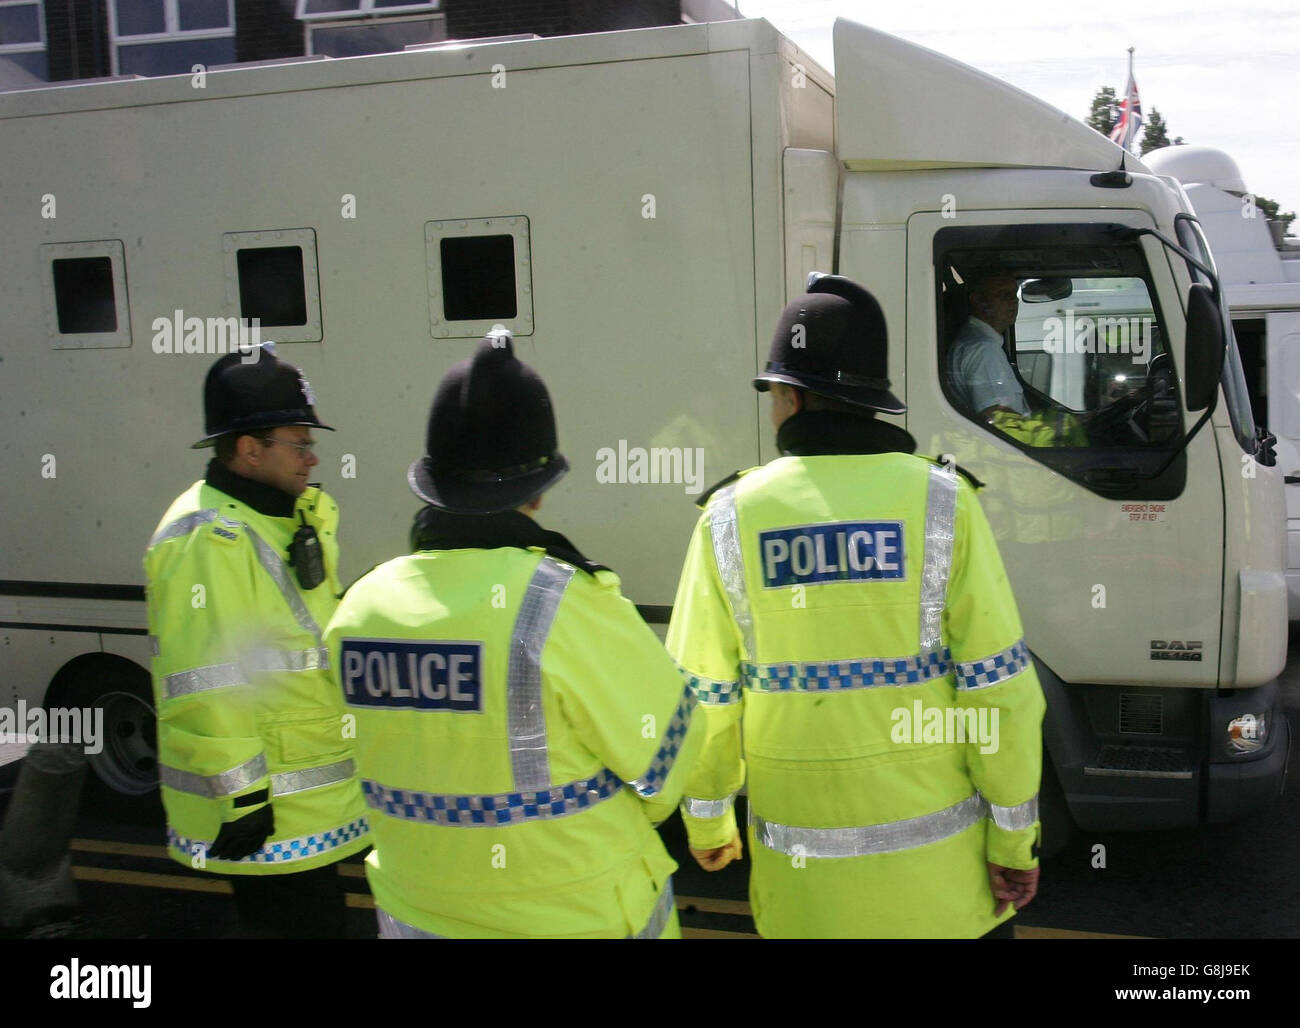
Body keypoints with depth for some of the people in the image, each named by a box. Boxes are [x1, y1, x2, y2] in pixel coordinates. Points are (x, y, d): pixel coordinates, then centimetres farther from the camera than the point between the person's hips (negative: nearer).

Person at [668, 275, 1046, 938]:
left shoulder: (730, 517, -5)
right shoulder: (941, 502, -9)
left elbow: (701, 699, -1)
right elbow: (998, 687, -10)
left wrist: (705, 824, 14)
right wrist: (1014, 841, 0)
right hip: (936, 861, -1)